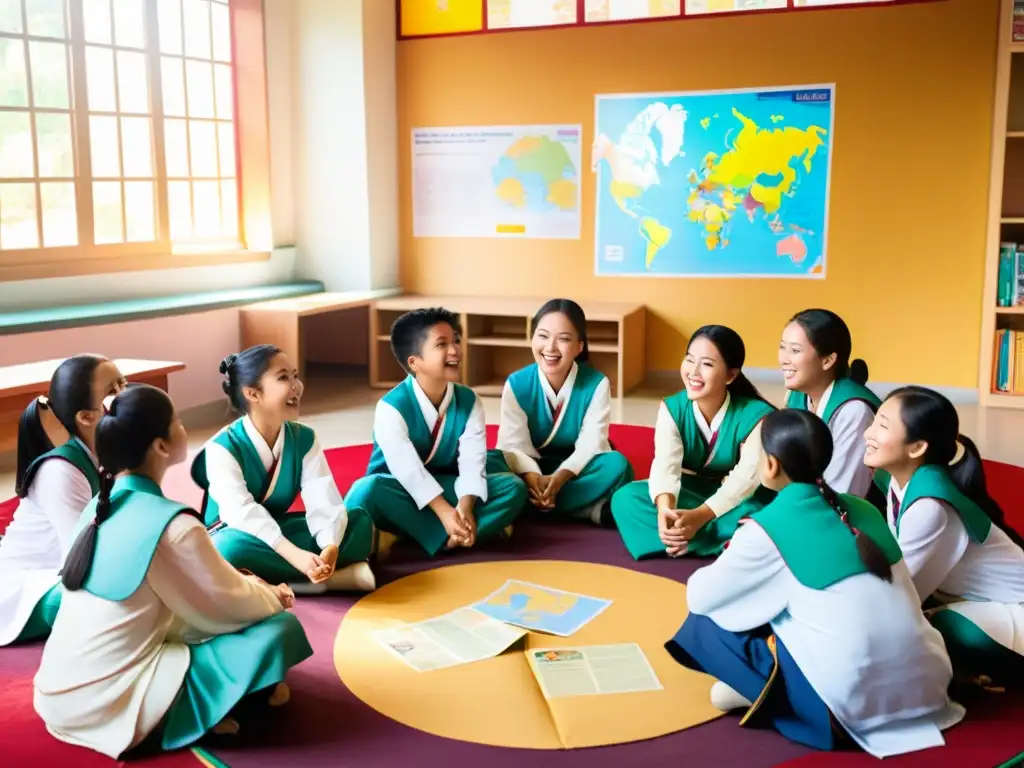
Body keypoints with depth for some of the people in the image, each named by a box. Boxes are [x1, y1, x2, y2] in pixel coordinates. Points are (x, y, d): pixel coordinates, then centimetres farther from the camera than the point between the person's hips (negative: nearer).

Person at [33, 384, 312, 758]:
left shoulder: (101, 506, 4)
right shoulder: (172, 525, -20)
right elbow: (230, 605, -7)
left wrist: (244, 585, 15)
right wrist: (273, 598, 12)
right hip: (108, 704, -8)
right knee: (278, 629, -9)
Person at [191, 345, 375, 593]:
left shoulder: (304, 439, -5)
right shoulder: (222, 447, -18)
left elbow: (324, 502, -17)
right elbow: (242, 512, -32)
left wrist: (331, 547, -38)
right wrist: (295, 555, -46)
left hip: (279, 531, 4)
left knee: (360, 522, -13)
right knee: (232, 549, -40)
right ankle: (339, 575, -29)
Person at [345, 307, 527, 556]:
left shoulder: (468, 400, -6)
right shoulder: (391, 407, -20)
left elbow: (472, 461, -15)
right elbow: (408, 470, -27)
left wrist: (464, 507, -33)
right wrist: (445, 512, -36)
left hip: (444, 487, 4)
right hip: (402, 491, -4)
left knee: (513, 486, -16)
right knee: (370, 490, -38)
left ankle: (453, 537, -29)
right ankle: (447, 535, -28)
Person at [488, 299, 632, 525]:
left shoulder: (596, 383, -15)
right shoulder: (516, 384, -13)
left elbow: (591, 443, -21)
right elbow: (514, 442, -19)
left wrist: (559, 478, -39)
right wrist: (531, 476, -40)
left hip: (575, 468, -1)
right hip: (531, 466, 1)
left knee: (617, 465, -32)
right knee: (487, 462, -31)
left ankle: (533, 506, -28)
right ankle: (588, 508, -31)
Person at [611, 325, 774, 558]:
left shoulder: (755, 414, -20)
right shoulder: (672, 408, -13)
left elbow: (747, 476, -29)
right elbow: (665, 464, -27)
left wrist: (700, 515, -45)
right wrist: (664, 508, -50)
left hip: (734, 500, -3)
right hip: (689, 493, 3)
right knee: (626, 498, -24)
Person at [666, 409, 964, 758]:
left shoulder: (767, 527, -5)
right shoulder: (861, 510, 11)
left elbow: (699, 598, 5)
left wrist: (738, 563, 28)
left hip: (853, 700, -6)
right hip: (926, 681, 6)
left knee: (706, 621, 9)